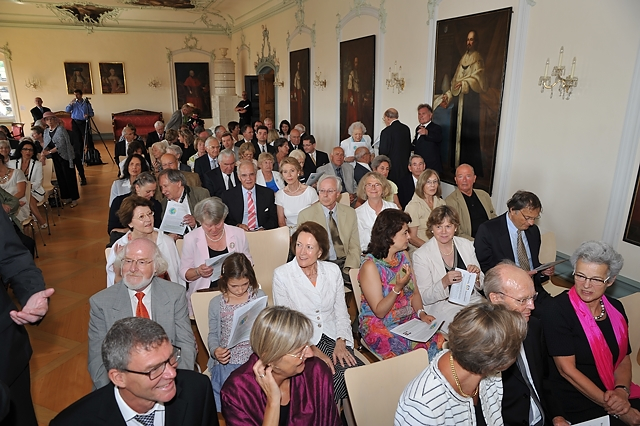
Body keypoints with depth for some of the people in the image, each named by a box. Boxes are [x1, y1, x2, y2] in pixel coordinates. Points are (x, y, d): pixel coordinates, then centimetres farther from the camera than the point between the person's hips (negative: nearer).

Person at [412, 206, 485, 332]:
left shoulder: (467, 245, 7)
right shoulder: (420, 255, -7)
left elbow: (480, 286, 14)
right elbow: (424, 298, -9)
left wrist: (477, 276, -10)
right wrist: (444, 282, -26)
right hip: (442, 307, -5)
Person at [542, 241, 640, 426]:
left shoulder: (615, 308, 3)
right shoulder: (558, 309, -15)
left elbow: (624, 359, 9)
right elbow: (566, 369, -15)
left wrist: (621, 390, -9)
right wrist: (612, 407, -14)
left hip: (613, 395, 6)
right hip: (577, 406, -6)